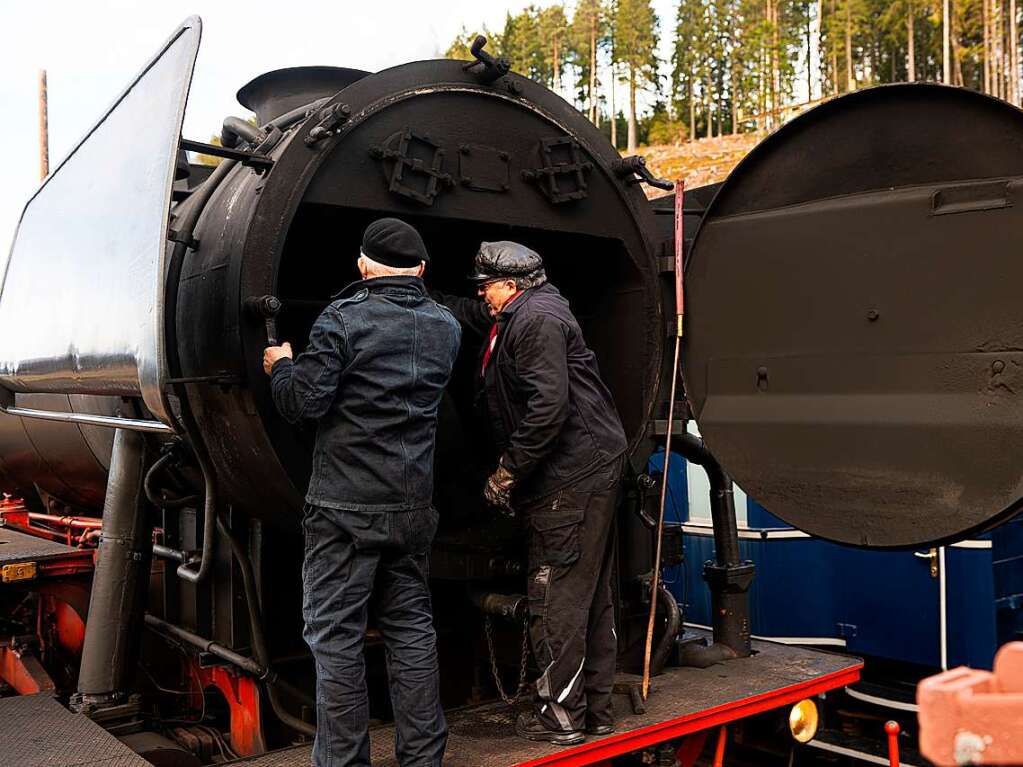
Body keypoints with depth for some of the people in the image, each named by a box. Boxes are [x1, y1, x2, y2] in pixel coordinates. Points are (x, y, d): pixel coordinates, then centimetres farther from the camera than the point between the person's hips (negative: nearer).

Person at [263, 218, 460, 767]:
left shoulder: (344, 319, -10)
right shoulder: (446, 327, 8)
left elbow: (303, 402, -14)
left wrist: (281, 366, 7)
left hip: (346, 506, -6)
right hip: (413, 503, 6)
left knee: (335, 635, 3)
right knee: (411, 628, 14)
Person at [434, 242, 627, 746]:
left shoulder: (537, 318, -13)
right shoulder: (511, 318, 18)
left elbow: (549, 406, -23)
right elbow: (462, 311, 35)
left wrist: (509, 470, -17)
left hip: (571, 477, -11)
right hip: (588, 474, 11)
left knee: (555, 601, -3)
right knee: (591, 600, 14)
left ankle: (561, 716, 7)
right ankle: (595, 712, 23)